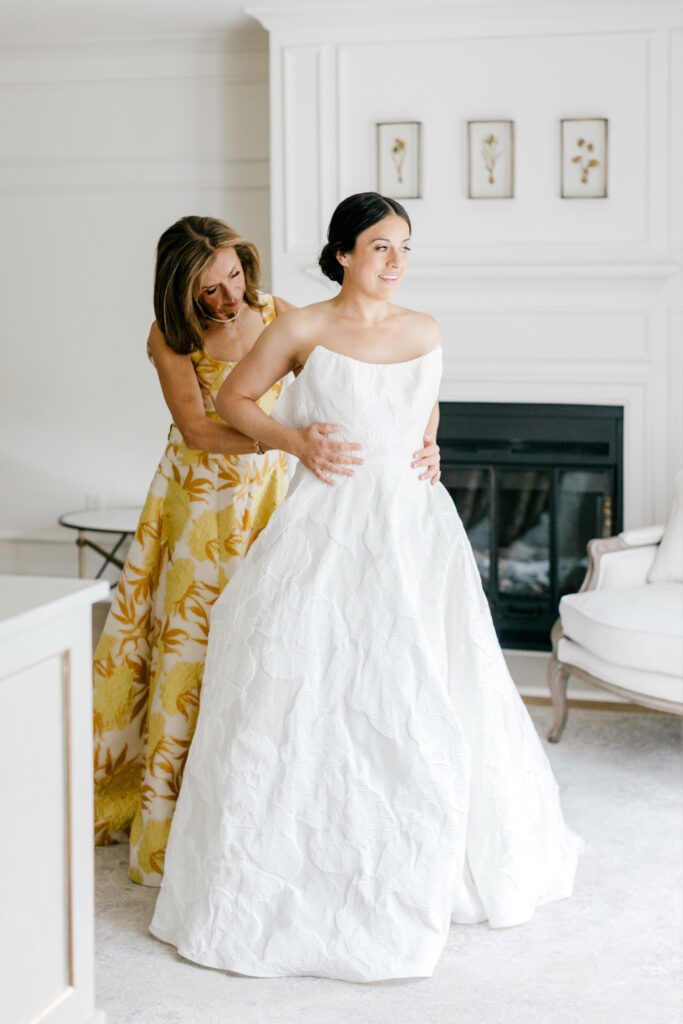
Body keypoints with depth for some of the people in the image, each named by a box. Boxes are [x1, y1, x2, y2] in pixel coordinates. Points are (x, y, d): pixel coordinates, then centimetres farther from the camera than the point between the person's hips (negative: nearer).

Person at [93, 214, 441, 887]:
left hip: (271, 499, 1)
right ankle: (169, 818, 17)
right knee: (191, 646, 3)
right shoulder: (170, 339, -11)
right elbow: (198, 428, -26)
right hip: (198, 507, -1)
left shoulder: (280, 318, -6)